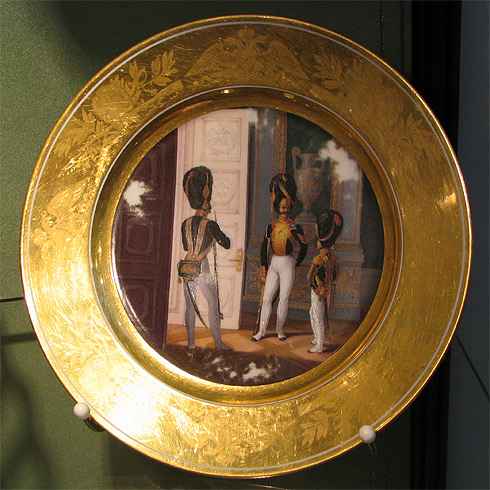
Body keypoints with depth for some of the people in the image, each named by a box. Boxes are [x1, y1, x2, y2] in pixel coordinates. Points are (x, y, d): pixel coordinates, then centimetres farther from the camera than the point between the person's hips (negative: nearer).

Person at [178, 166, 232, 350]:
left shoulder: (185, 224, 7)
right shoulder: (210, 225, -9)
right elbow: (226, 244, -2)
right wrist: (216, 238, 18)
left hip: (187, 269, 5)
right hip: (202, 269, -5)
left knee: (190, 306, 10)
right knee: (213, 305, 4)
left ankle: (191, 342, 14)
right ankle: (218, 342, 6)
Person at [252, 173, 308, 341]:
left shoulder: (294, 227, -3)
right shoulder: (271, 226, 6)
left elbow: (304, 247, 2)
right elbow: (264, 248, 6)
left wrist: (297, 263, 2)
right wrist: (264, 270, 3)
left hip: (287, 265, -3)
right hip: (273, 264, 3)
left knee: (283, 299, 2)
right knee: (266, 298, 1)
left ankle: (279, 329, 15)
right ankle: (262, 330, 8)